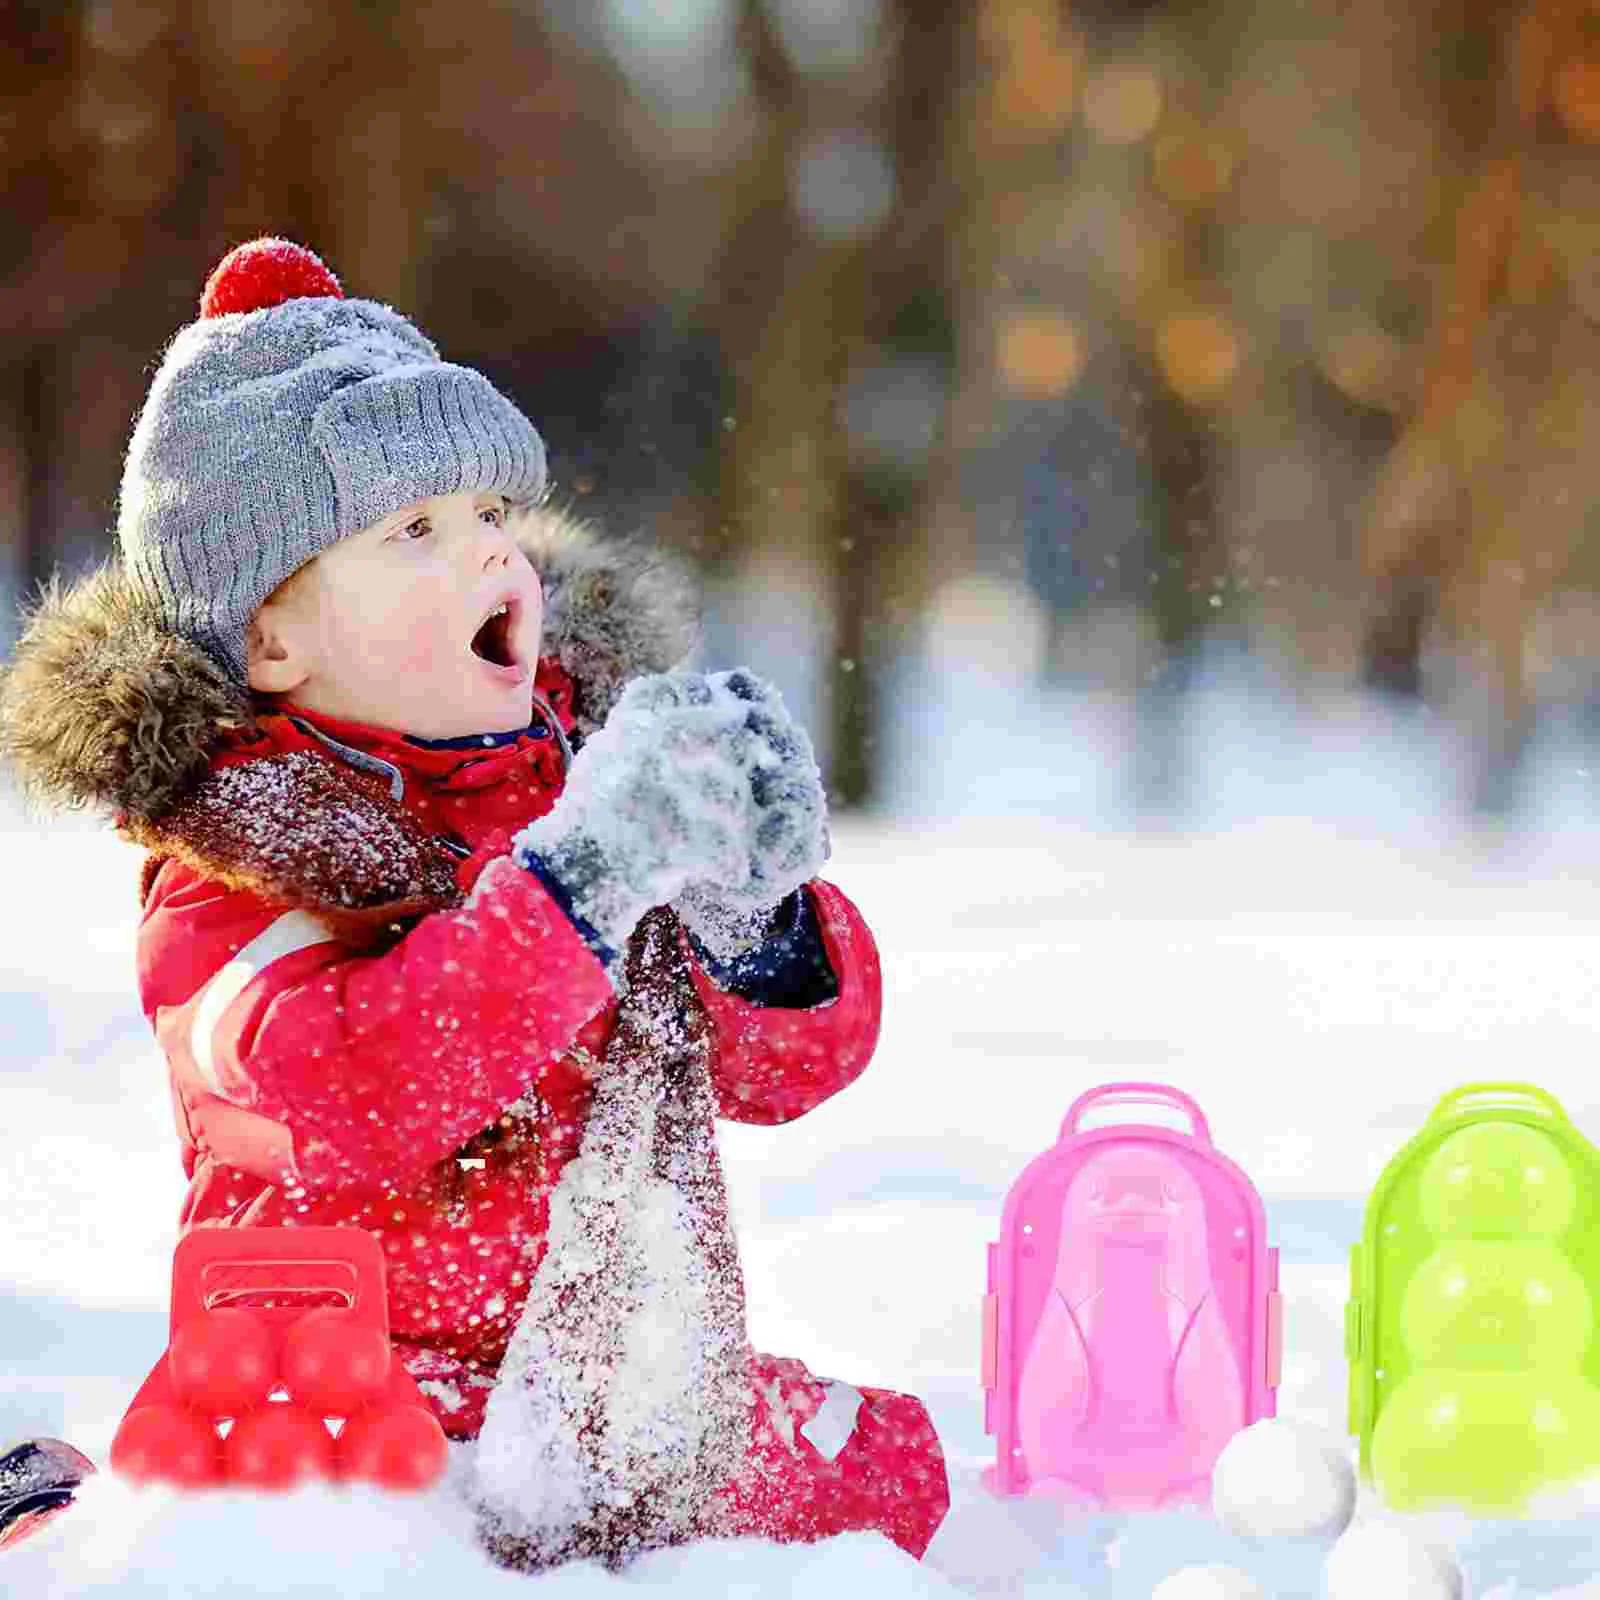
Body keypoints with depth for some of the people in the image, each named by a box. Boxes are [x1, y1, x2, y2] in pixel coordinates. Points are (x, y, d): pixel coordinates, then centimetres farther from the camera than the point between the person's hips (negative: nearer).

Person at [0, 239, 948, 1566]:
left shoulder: (584, 750, 8)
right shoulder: (241, 854, -10)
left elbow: (794, 1060, 7)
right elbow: (345, 1101, -31)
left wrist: (754, 912, -16)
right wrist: (579, 877, -38)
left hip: (634, 1383, 7)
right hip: (369, 1385, -6)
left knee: (890, 1469, -3)